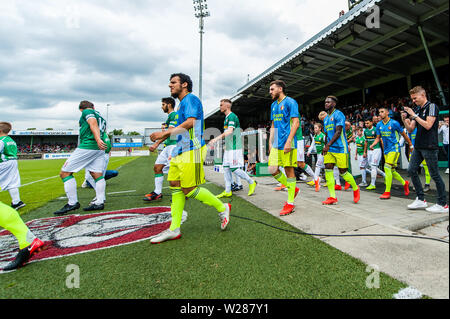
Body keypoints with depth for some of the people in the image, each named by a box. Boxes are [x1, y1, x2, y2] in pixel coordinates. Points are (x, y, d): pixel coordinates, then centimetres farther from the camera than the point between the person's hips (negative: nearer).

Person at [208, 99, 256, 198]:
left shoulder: (232, 116, -12)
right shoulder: (227, 117, 19)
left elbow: (230, 131, -25)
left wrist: (216, 139, -31)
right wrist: (215, 140, 23)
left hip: (234, 148, -10)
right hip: (228, 148, 10)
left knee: (235, 169, -8)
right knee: (226, 168, 7)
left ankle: (251, 183, 11)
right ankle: (227, 191, 13)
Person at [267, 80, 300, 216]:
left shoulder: (290, 102, -4)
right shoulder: (273, 105, 19)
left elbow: (296, 123, -12)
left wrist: (289, 141, -20)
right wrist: (270, 142, 15)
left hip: (287, 143, -7)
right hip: (276, 144, 7)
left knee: (289, 170, -2)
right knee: (272, 169, 2)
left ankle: (290, 204, 8)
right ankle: (293, 189, 24)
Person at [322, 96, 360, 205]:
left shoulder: (338, 114, -7)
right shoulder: (326, 118, 18)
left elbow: (338, 132, -17)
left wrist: (328, 145, -26)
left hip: (340, 148, -7)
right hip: (329, 149, 7)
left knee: (343, 172, -1)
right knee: (328, 170, -5)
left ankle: (356, 189, 27)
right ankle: (332, 197, -2)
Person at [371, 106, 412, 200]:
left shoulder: (394, 123, -8)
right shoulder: (379, 125, 7)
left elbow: (404, 134, 2)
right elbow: (378, 138, 13)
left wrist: (410, 145, 8)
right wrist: (372, 145, -5)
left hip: (394, 148, -6)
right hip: (386, 150, 6)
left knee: (387, 168, -17)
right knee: (392, 170, 13)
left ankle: (387, 192, -14)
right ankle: (405, 183, 38)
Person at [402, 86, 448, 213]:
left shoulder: (432, 106, -6)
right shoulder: (417, 110, 15)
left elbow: (428, 125, -18)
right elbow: (410, 129, 13)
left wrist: (414, 115, -14)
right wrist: (405, 119, -2)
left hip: (430, 146, -8)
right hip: (418, 146, 8)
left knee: (434, 174, -2)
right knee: (411, 170, 4)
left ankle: (443, 204, 10)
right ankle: (421, 200, 13)